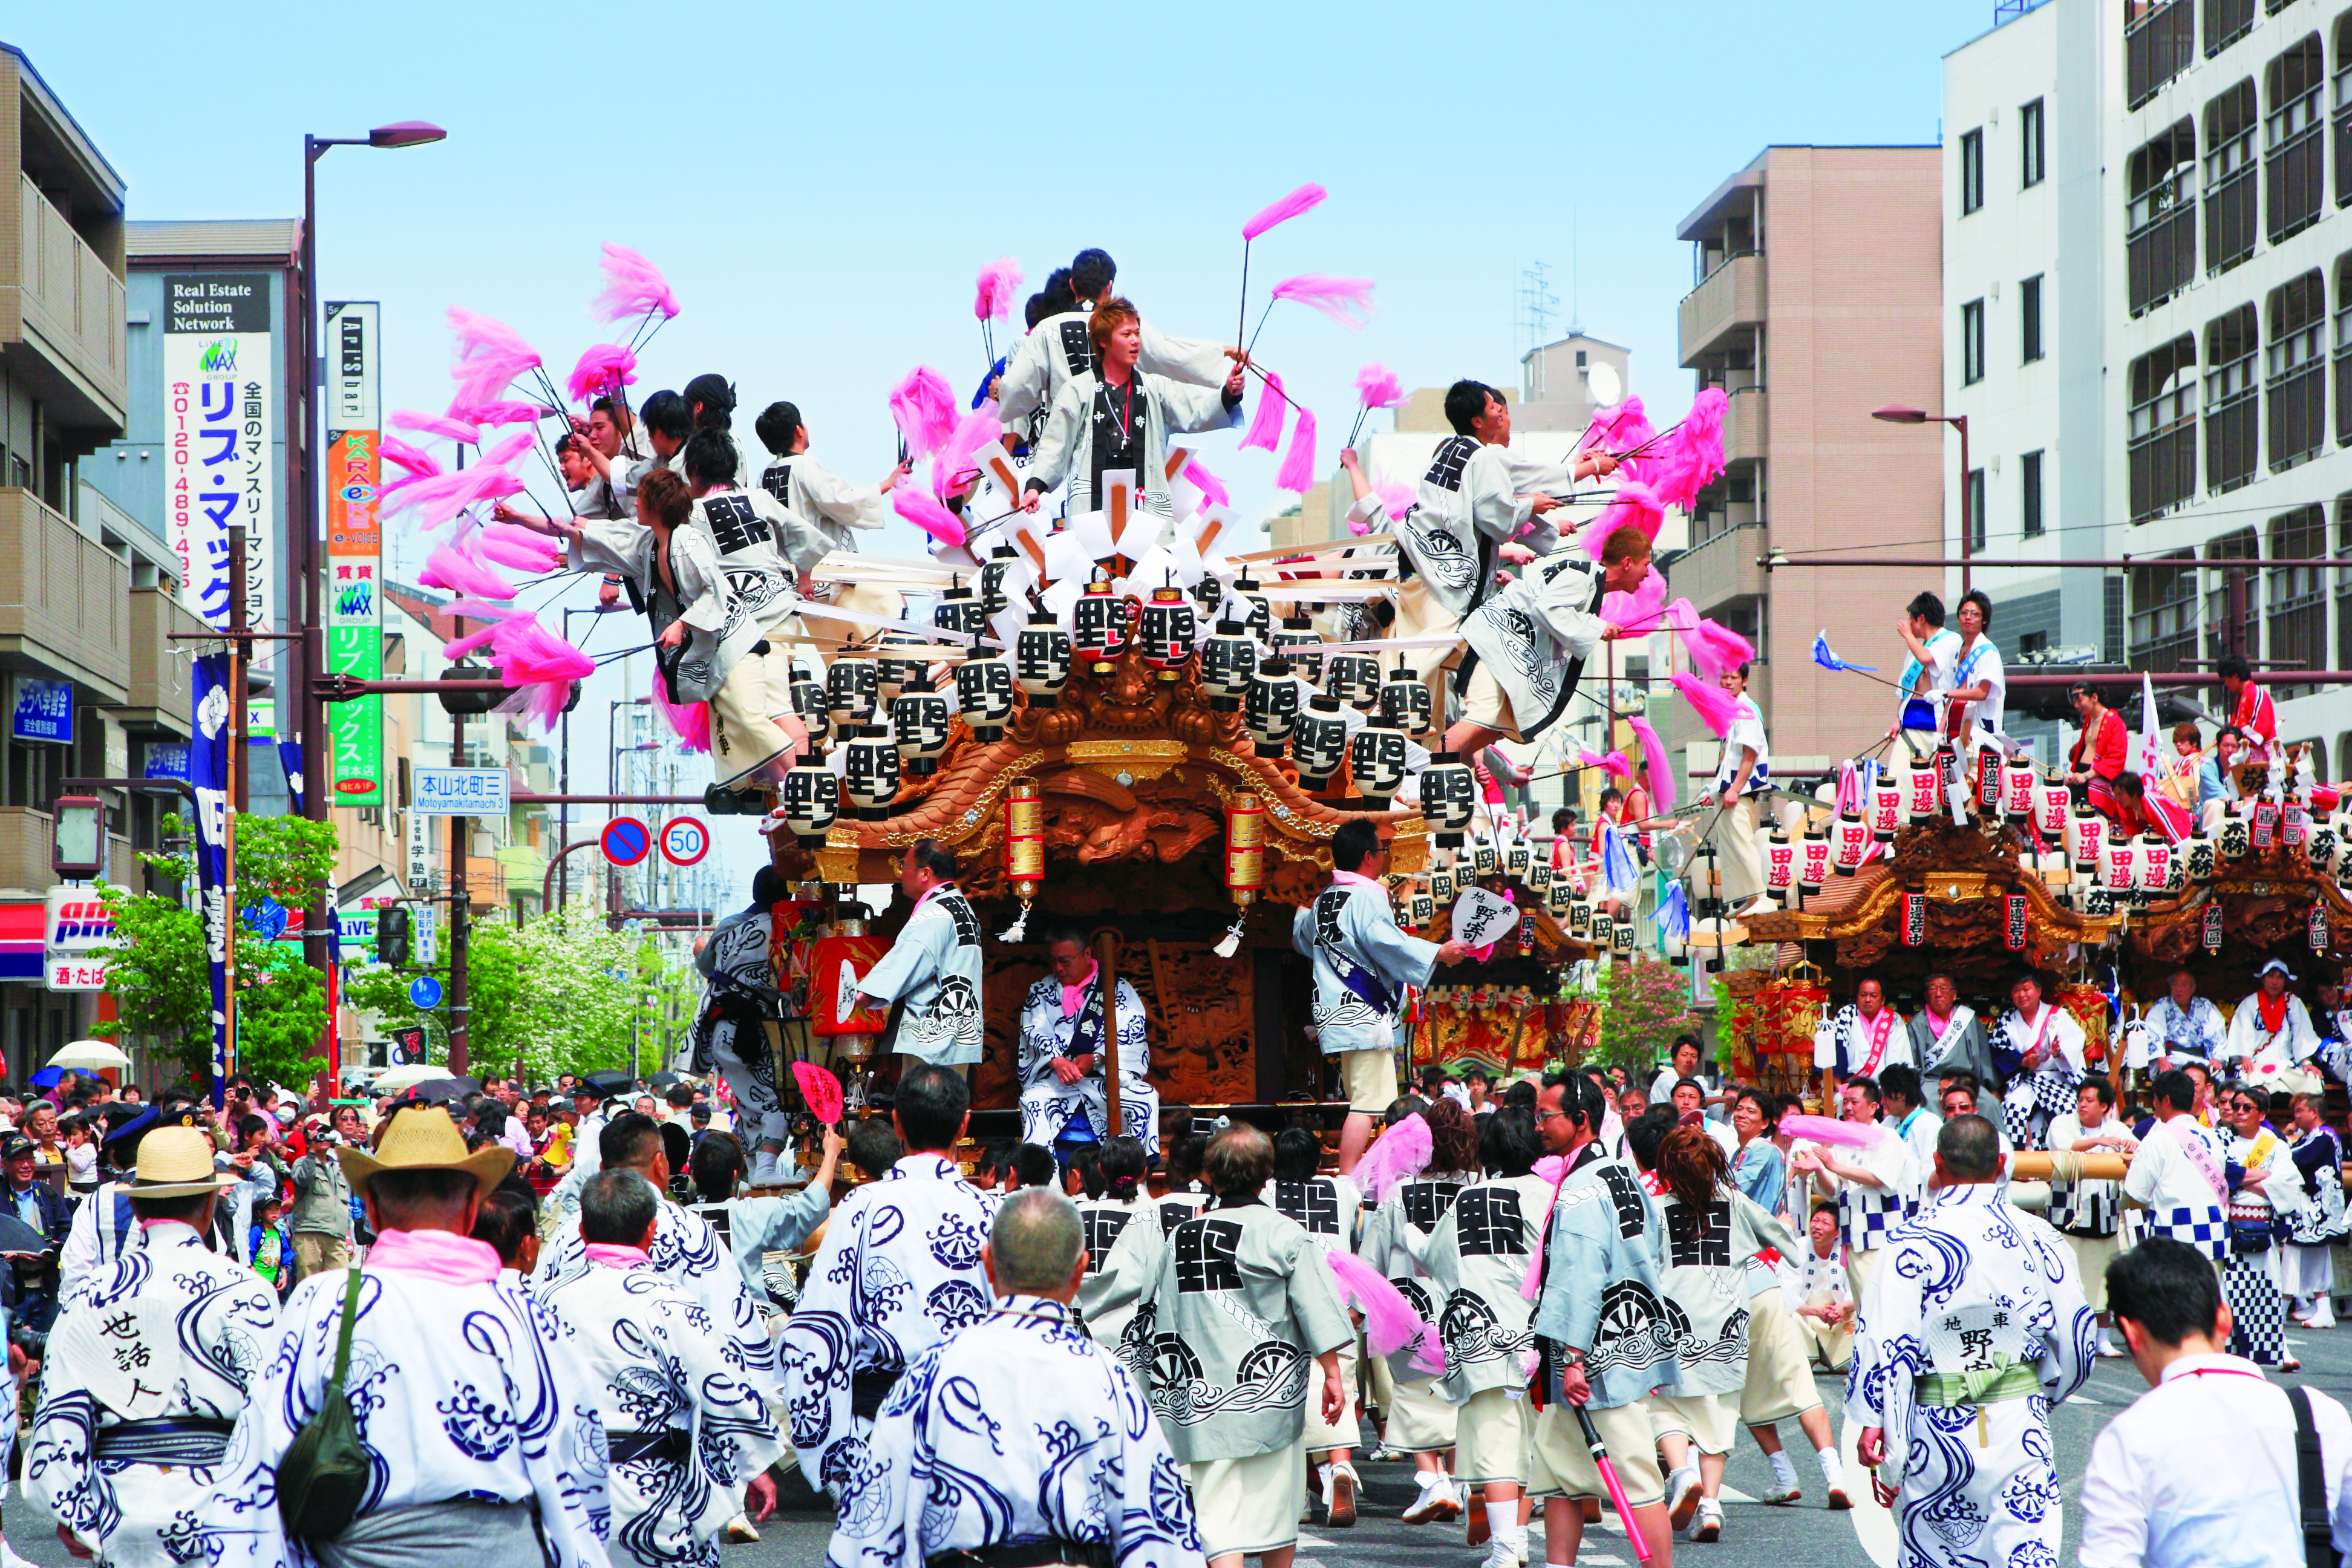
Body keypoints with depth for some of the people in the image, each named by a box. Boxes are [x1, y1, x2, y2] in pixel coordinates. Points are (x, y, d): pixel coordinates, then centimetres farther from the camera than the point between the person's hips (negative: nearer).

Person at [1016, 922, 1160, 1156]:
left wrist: (1096, 1059, -17)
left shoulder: (1118, 989, 10)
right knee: (1033, 1101, -31)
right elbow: (1035, 1031, 0)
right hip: (1054, 1079, 0)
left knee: (1147, 1097, -27)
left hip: (1106, 1075, 0)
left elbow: (1132, 1039, 0)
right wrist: (1058, 1061, -20)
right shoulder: (1041, 992, 16)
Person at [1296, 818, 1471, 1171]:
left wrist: (1304, 914, 56)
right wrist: (1439, 953, -19)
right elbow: (1387, 943, -26)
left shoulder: (1324, 899, 16)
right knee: (1368, 1104, -13)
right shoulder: (1367, 897, -13)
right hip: (1366, 1017, -10)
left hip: (1336, 1016, 10)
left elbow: (1303, 939, 34)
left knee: (1359, 1102, 17)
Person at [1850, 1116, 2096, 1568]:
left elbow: (1886, 1339, -15)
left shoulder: (1912, 1241, -9)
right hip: (2020, 1422, 2)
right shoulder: (2037, 1237, 1)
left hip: (1936, 1426, -1)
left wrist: (1872, 1419, -12)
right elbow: (2076, 1336, 7)